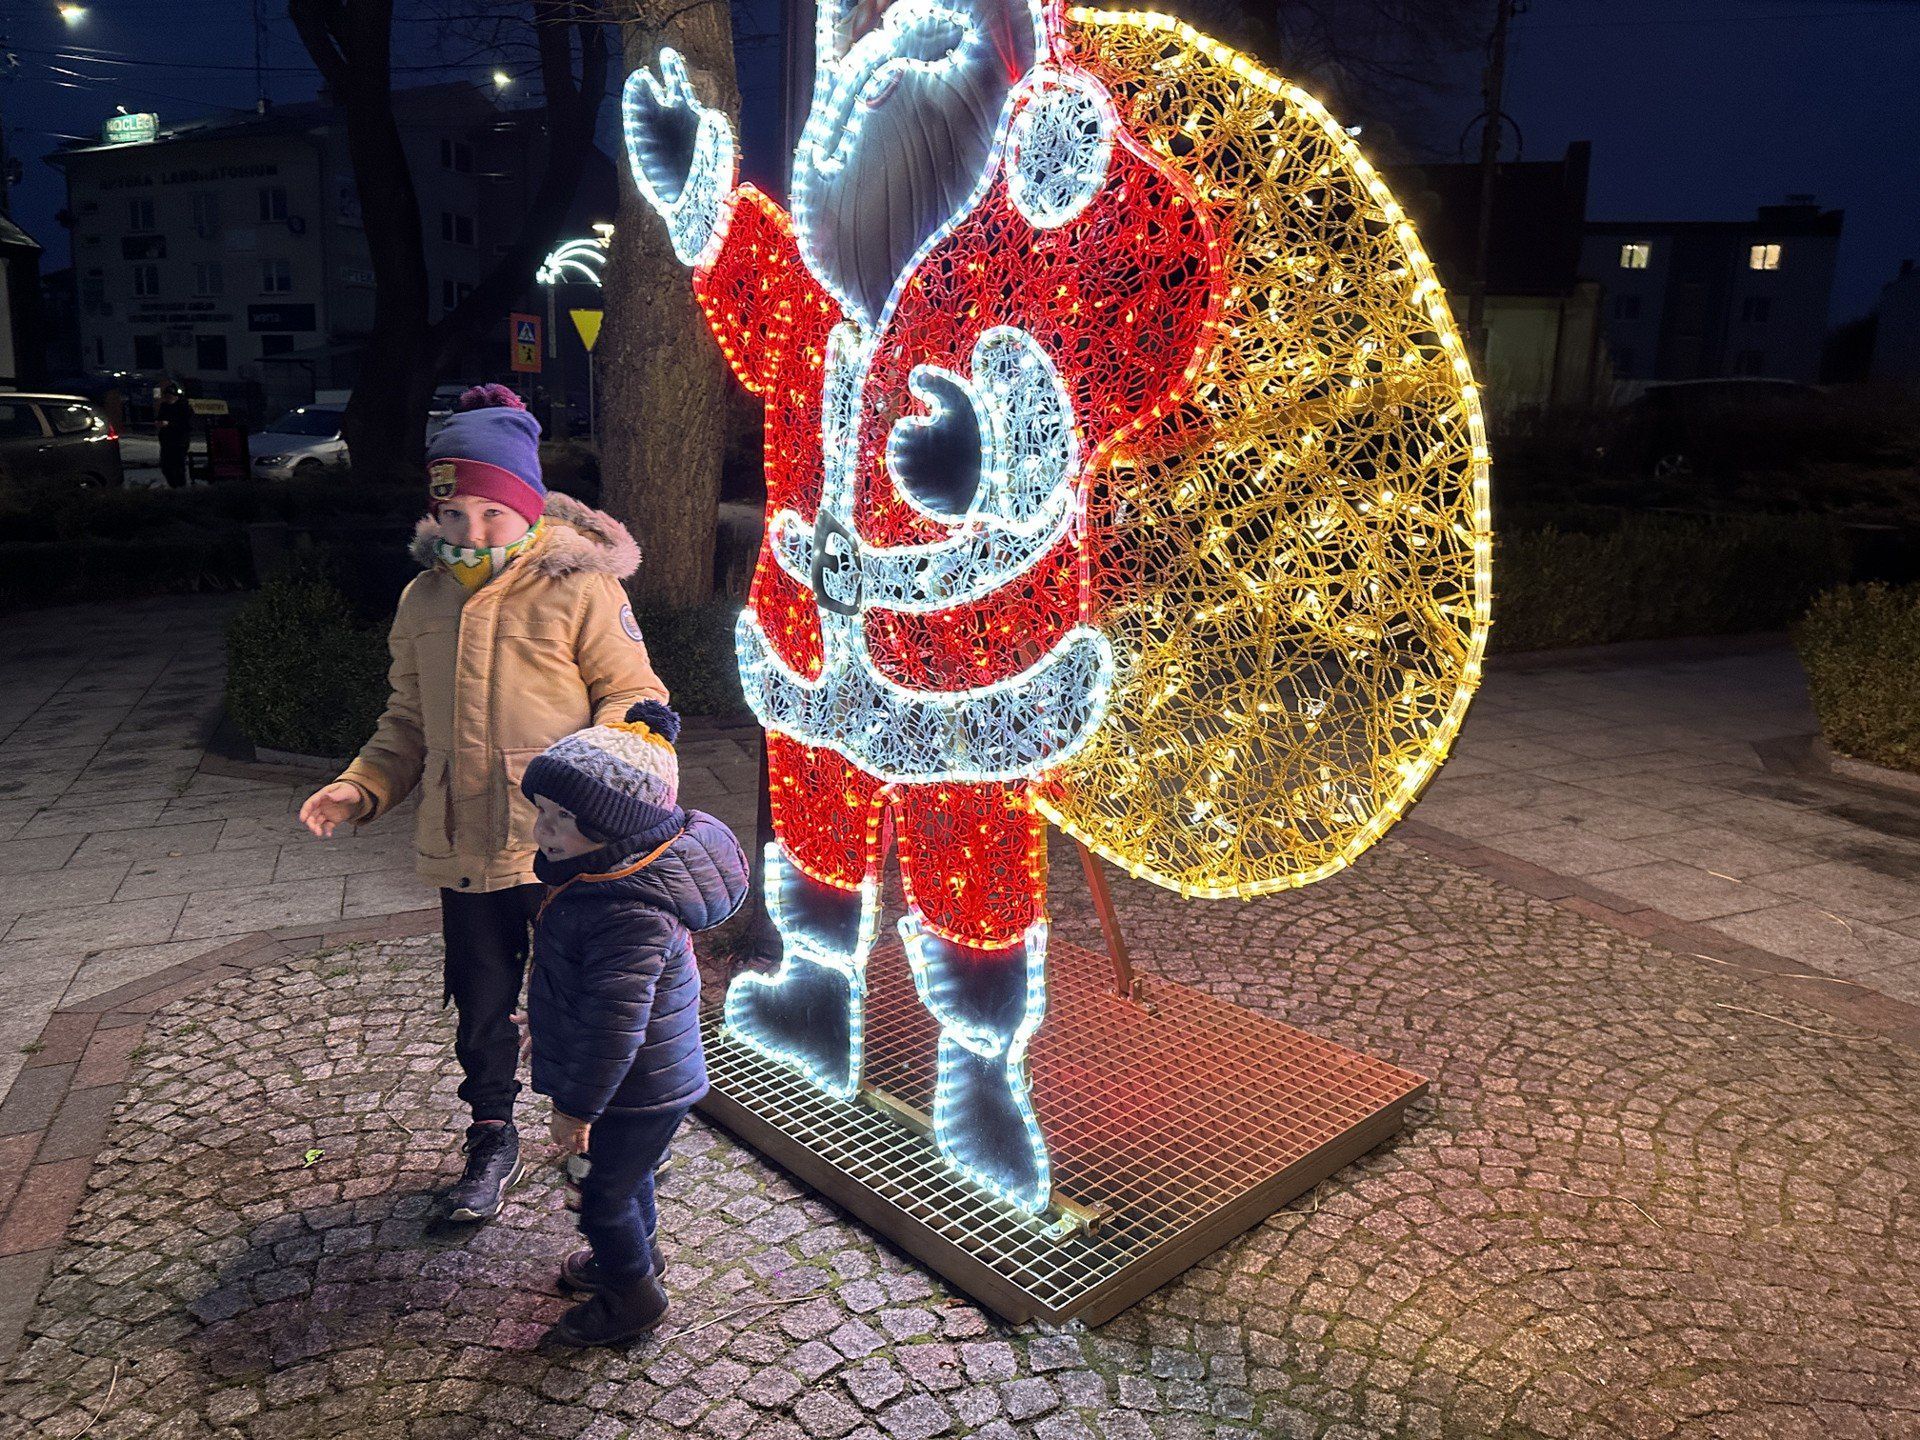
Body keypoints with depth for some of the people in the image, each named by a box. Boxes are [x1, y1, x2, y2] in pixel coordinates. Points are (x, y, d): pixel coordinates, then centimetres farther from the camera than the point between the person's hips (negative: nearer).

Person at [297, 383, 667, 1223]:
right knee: (481, 1006, 18)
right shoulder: (424, 599, 8)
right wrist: (360, 787, 2)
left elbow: (634, 696, -7)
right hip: (464, 851, 5)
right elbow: (410, 721, 17)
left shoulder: (579, 587, -10)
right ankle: (493, 1140, 41)